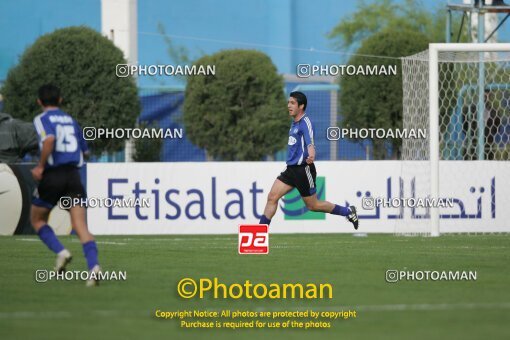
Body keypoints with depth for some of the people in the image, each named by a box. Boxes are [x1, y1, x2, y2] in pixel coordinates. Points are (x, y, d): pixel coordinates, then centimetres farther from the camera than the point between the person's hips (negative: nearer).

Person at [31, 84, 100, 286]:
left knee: (37, 219, 18)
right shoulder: (71, 120, 17)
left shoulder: (42, 119, -1)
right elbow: (85, 151, 21)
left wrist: (40, 166, -14)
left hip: (52, 174, -4)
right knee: (80, 225, -6)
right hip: (73, 175, 4)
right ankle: (93, 266, -26)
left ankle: (61, 252, -2)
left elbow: (49, 140, -22)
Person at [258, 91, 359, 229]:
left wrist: (311, 156, -50)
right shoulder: (294, 122, 11)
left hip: (303, 170, -8)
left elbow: (310, 142, -30)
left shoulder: (305, 122, -15)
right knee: (272, 197, -3)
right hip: (291, 169, 8)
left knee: (313, 205, 3)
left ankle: (348, 211, 20)